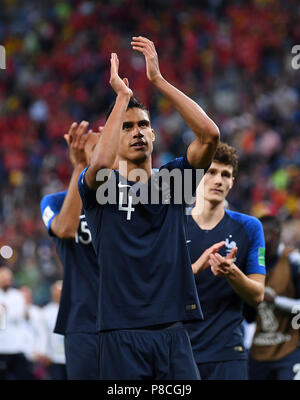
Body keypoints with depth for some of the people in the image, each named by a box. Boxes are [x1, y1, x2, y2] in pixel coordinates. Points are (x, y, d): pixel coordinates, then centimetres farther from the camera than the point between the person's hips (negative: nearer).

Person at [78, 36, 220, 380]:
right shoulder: (99, 186, 4)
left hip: (172, 330, 3)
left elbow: (210, 134, -4)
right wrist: (122, 95, -13)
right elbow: (101, 163, -22)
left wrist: (158, 80, -8)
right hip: (122, 334, -3)